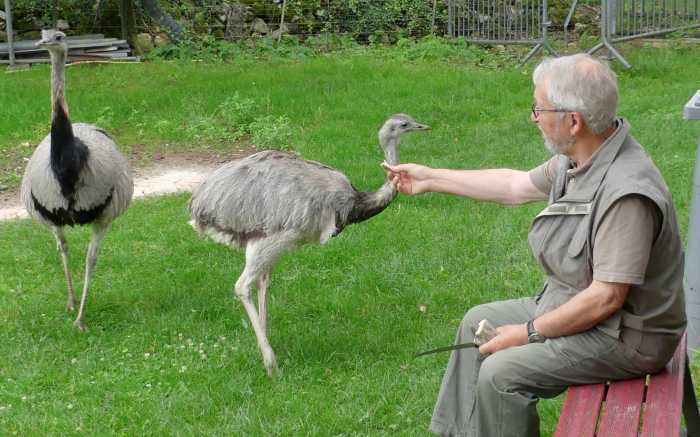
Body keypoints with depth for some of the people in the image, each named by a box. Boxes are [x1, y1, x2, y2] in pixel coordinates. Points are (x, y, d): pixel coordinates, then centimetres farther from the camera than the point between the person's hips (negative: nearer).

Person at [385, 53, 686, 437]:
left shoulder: (627, 193, -31)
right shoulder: (577, 158, -2)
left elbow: (606, 299, -30)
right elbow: (516, 185, 16)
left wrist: (530, 333, -19)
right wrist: (431, 179, 22)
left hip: (624, 336, -10)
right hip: (572, 303, 10)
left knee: (501, 372, -19)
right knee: (479, 321, 16)